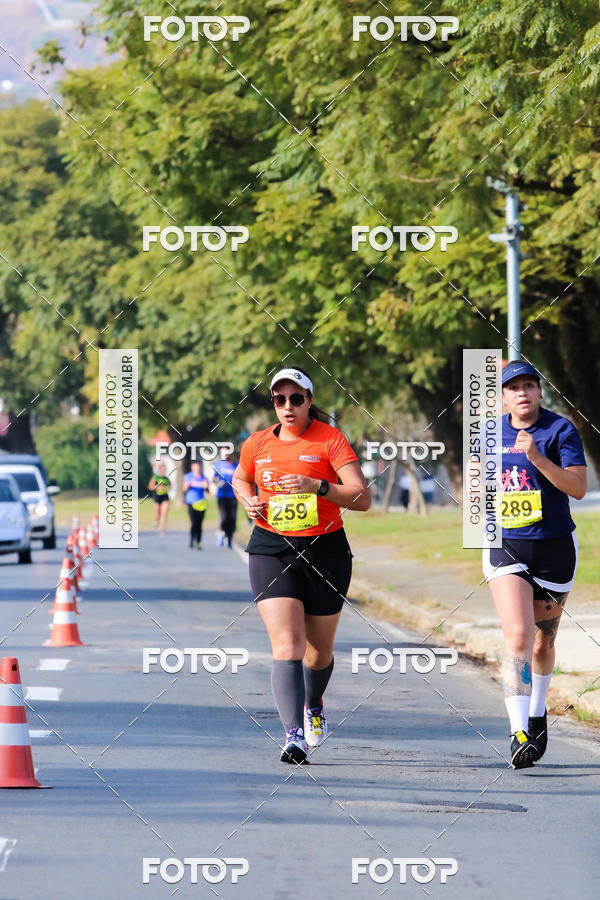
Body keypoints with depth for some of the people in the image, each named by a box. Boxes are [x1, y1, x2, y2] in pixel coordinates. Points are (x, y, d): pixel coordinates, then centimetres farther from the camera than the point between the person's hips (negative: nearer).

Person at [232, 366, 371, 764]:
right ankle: (295, 736, -25)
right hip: (272, 550, 1)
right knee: (287, 643, -17)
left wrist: (318, 486, -28)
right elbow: (240, 479, 26)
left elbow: (362, 498, -15)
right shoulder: (258, 444, 4)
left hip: (325, 551, -1)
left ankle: (314, 706, 47)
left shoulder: (330, 439, -7)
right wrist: (250, 501, 5)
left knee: (320, 649, 14)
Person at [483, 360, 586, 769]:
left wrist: (536, 457, -27)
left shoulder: (561, 431, -7)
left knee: (543, 643, 12)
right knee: (518, 636, -18)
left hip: (555, 549, -1)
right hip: (506, 548, 1)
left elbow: (578, 487, -18)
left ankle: (537, 714, 39)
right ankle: (519, 734, -23)